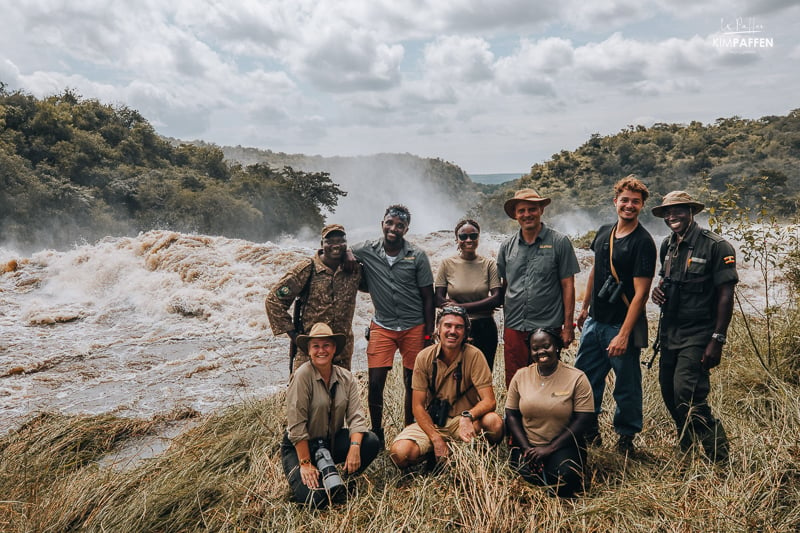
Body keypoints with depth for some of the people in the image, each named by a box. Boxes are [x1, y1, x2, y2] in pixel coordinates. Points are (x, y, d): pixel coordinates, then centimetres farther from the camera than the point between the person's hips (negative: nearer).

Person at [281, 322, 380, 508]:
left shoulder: (346, 377, -3)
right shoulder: (302, 376, -19)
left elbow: (356, 416, -10)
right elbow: (297, 425, -20)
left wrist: (354, 448, -27)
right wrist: (305, 464, -20)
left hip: (332, 441, 5)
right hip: (300, 446, -5)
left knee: (371, 442, -21)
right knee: (316, 498, -24)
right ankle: (297, 475, 11)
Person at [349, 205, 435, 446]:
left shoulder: (417, 256, -4)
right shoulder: (366, 251, -4)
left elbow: (428, 298, -1)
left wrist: (428, 335, -4)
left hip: (414, 327, 0)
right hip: (382, 327, 0)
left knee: (412, 384, 8)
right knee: (375, 382, -4)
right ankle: (376, 435, 14)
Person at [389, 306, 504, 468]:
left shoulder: (474, 356, -12)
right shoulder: (424, 357, -8)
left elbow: (489, 401, -16)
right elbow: (418, 406, -6)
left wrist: (468, 416, -37)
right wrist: (436, 440, -18)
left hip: (463, 420, -1)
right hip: (432, 422, 1)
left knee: (494, 421, -32)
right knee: (399, 453, -25)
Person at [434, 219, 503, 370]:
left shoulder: (489, 264, 2)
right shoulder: (447, 264, 1)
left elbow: (497, 298, -7)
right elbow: (438, 300, -4)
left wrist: (462, 306, -14)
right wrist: (483, 306, -10)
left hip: (484, 329, 1)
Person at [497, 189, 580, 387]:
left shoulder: (559, 242, -1)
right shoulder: (507, 246, 8)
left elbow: (568, 285, -1)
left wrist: (568, 326, -5)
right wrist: (502, 323, 8)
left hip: (548, 327, -3)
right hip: (514, 328, 3)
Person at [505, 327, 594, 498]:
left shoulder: (576, 378, -5)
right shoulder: (521, 376, 3)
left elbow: (584, 420, -9)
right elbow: (511, 415, 5)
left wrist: (550, 448, -13)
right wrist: (526, 448, -9)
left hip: (563, 445, -1)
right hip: (527, 444, 1)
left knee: (566, 477, -30)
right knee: (526, 475, -27)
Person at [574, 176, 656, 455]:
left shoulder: (643, 242, -14)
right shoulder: (604, 233, 7)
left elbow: (641, 293, -17)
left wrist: (624, 334, -21)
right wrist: (585, 308, 20)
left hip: (622, 326, -6)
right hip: (594, 322, 6)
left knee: (626, 387, 7)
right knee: (585, 379, 13)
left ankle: (626, 437, 27)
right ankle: (589, 431, 30)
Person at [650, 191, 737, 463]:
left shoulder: (716, 246, -12)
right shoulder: (667, 245, 9)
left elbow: (726, 295, -13)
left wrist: (717, 340, -17)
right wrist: (658, 290, -1)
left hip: (698, 334, -7)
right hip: (670, 331, 7)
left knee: (686, 394, -15)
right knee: (668, 391, 12)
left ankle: (719, 458, 5)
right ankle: (687, 449, 33)